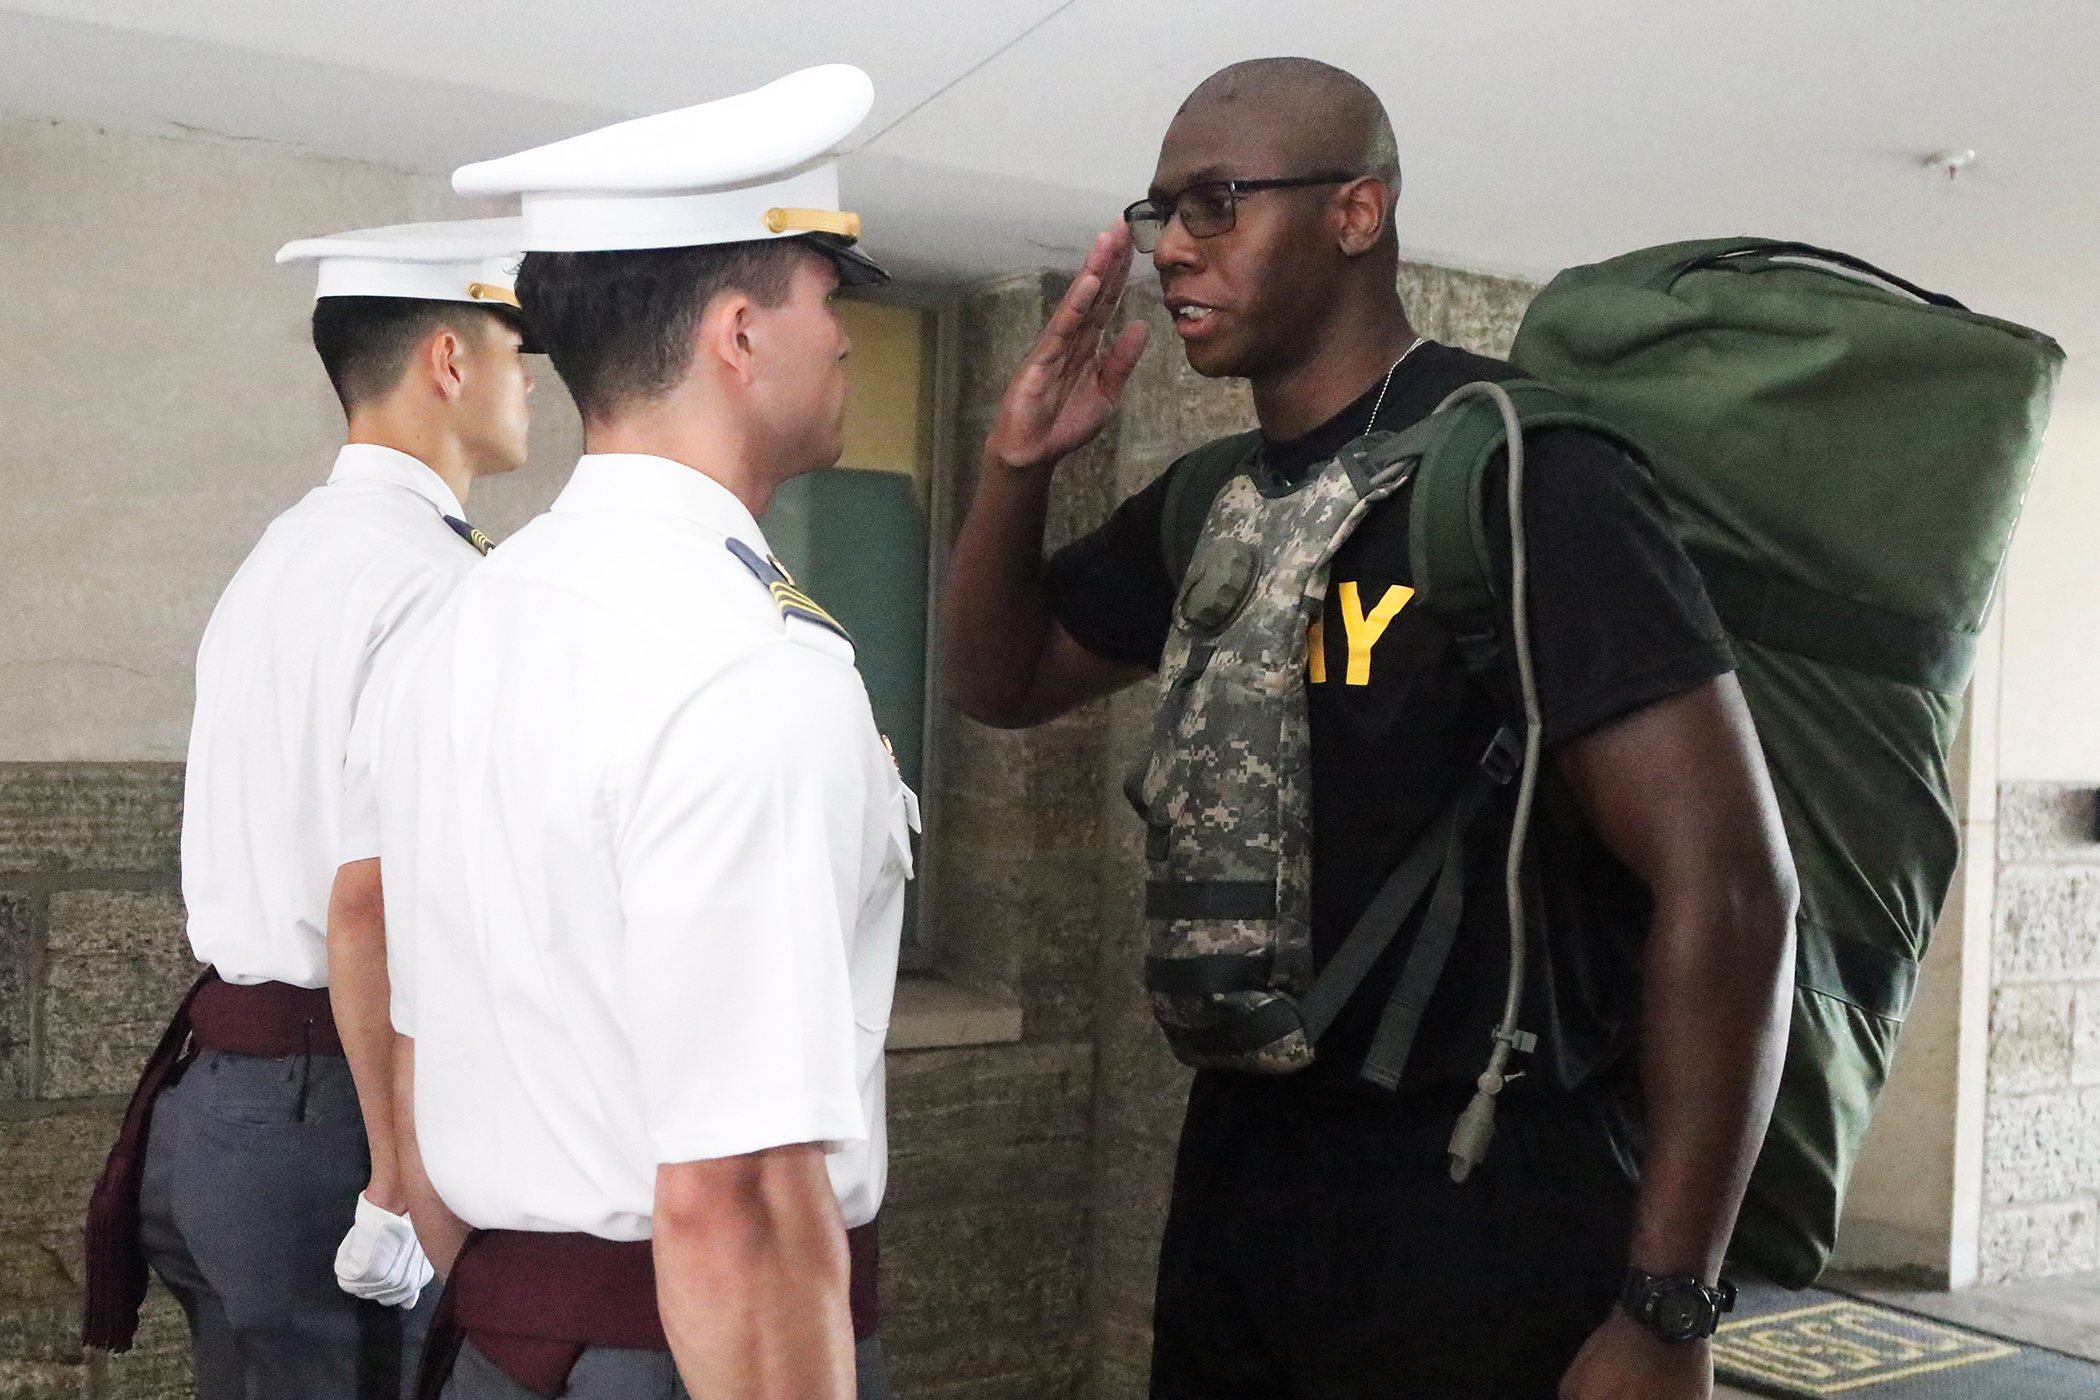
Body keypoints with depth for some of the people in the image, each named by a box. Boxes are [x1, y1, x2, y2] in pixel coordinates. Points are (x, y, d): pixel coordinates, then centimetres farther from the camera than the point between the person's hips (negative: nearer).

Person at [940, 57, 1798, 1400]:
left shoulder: (1519, 472, -18)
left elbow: (1727, 884, -21)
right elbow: (1000, 680, 19)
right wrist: (1018, 464, -1)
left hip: (1489, 1195, -7)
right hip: (1245, 1153, 7)